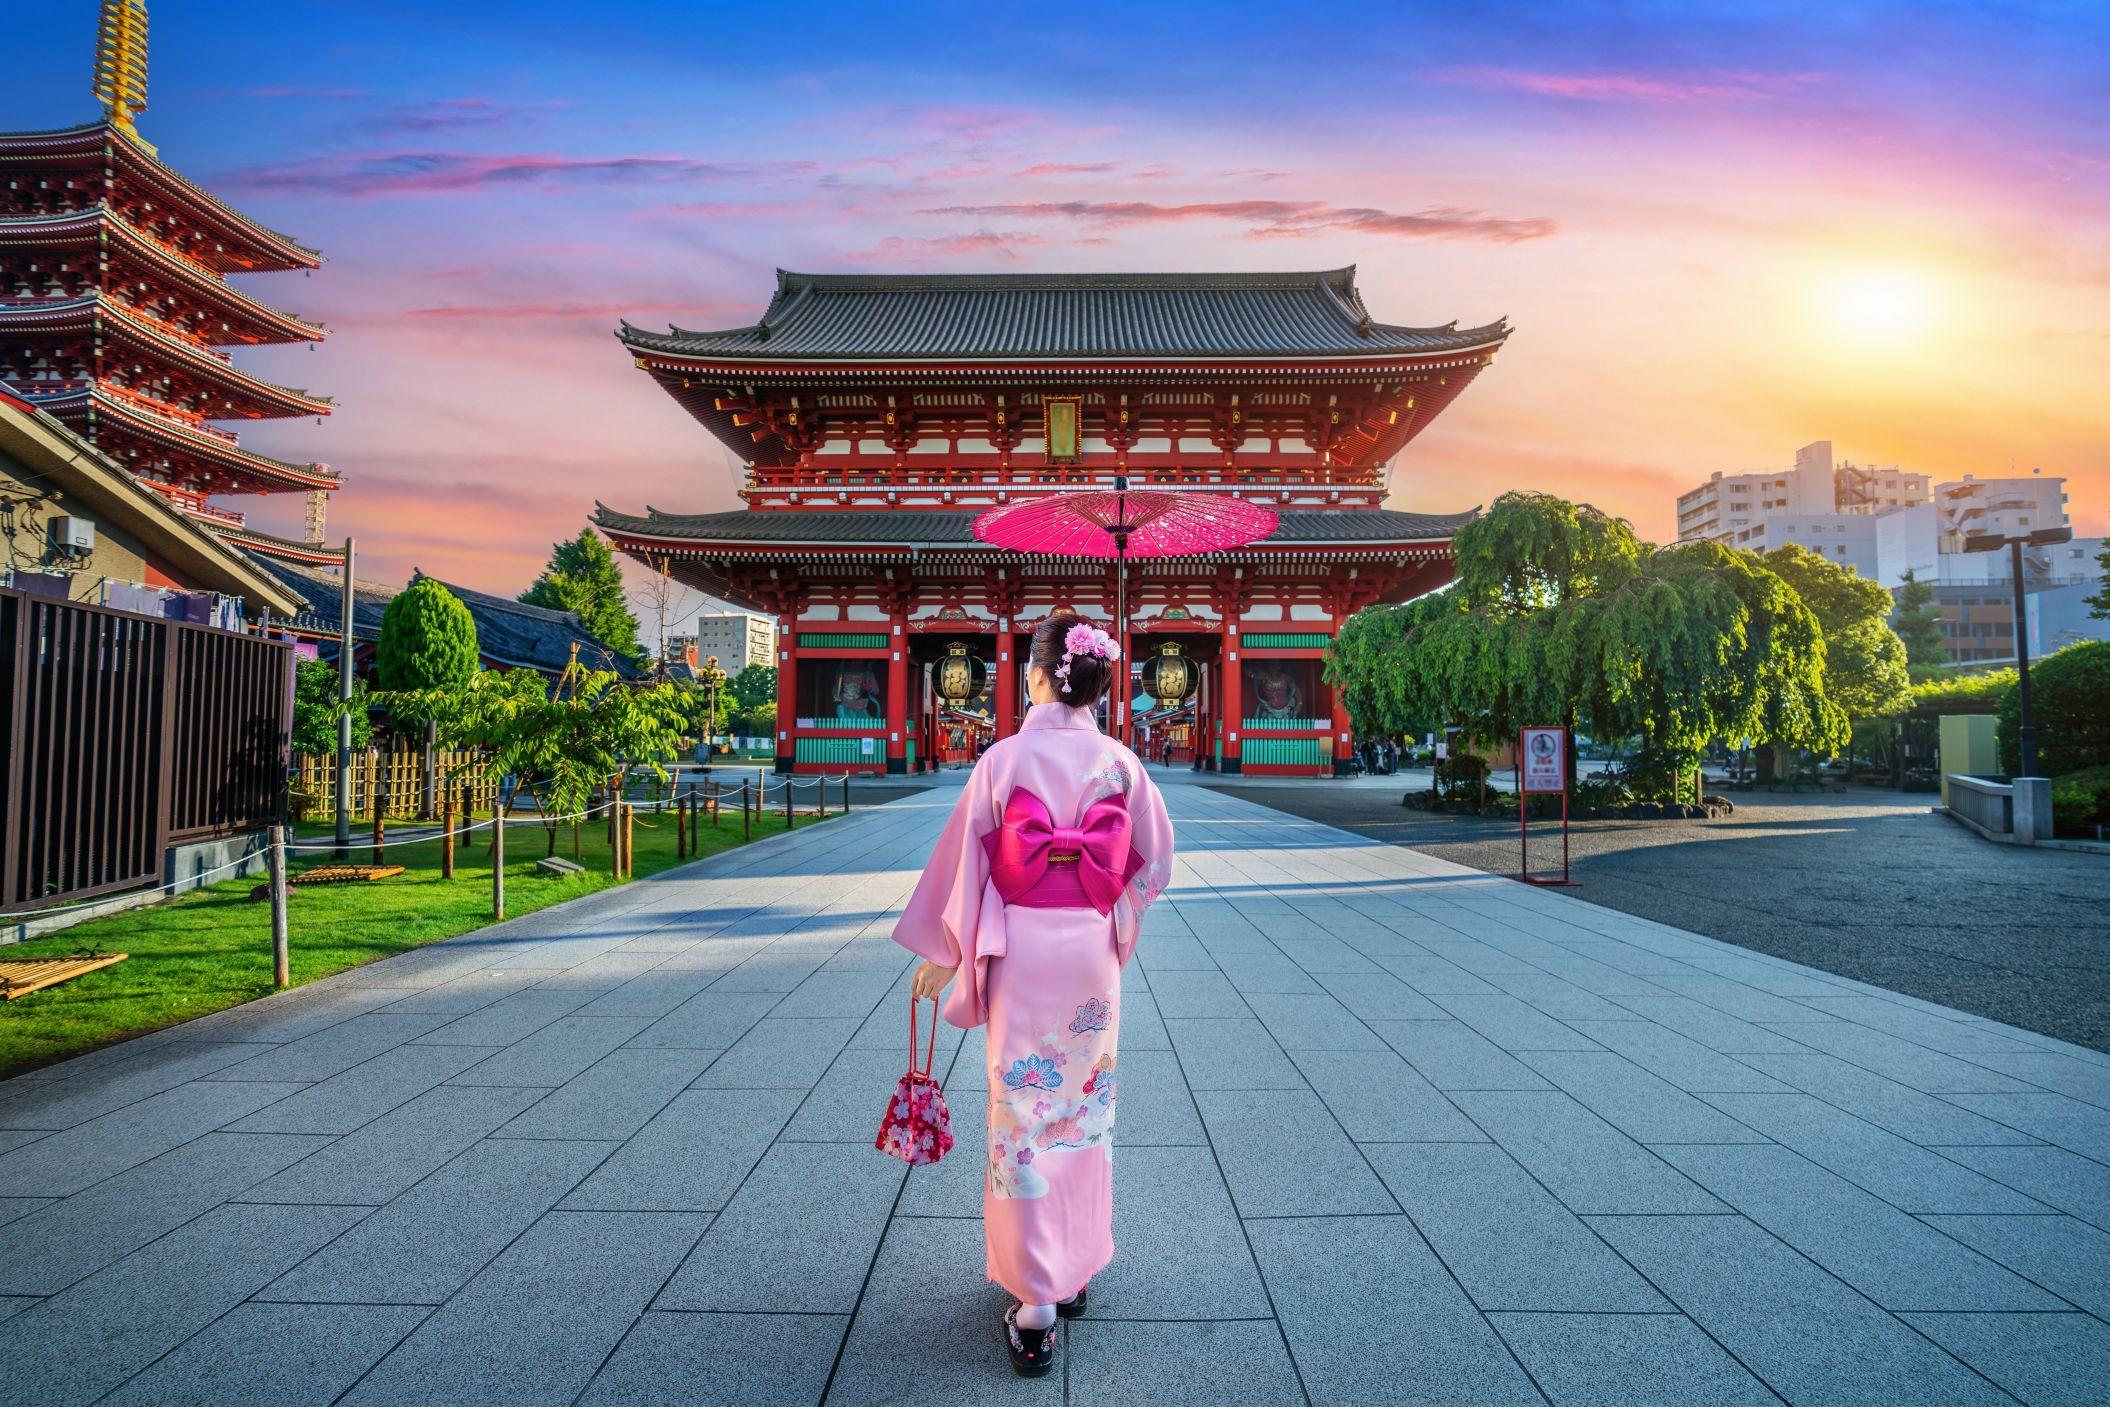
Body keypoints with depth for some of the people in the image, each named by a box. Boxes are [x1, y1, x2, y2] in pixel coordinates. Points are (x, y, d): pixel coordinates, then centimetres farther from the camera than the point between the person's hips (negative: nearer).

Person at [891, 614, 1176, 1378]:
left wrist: (939, 953, 2)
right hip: (1093, 952, 3)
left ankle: (1037, 1305, 9)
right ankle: (1076, 1271, 31)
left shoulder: (1007, 758, -10)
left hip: (1020, 950, -3)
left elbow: (961, 859, -7)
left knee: (1024, 1114, 5)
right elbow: (1153, 861, 5)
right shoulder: (1121, 763, -2)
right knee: (1087, 1109, 17)